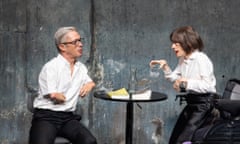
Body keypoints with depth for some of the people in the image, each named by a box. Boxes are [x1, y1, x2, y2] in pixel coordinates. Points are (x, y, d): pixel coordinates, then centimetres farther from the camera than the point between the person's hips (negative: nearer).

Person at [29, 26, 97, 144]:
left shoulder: (81, 67, 12)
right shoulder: (51, 67, -9)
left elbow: (90, 82, 30)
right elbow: (53, 96, -13)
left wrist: (90, 84, 6)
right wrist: (67, 96, 6)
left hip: (68, 118, 5)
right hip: (46, 117, -5)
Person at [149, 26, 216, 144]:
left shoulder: (201, 59, -17)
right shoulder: (182, 59, 8)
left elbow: (208, 86, -24)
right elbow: (175, 79, 20)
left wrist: (187, 82, -24)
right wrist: (165, 67, 7)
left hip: (204, 104, -9)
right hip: (191, 103, 9)